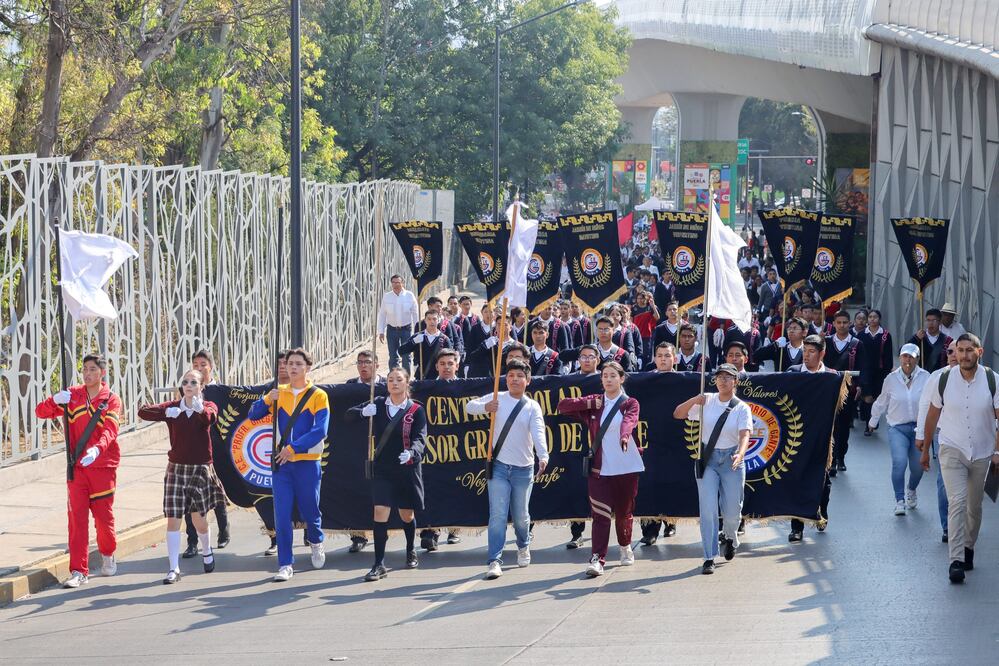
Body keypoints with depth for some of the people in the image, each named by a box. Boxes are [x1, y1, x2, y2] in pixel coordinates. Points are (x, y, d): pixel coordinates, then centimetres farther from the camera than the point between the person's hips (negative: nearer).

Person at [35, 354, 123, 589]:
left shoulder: (111, 400, -2)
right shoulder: (72, 395, 7)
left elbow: (110, 430, -18)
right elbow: (41, 412, 6)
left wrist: (97, 449, -38)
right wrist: (54, 400, -17)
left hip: (103, 466, -2)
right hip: (77, 467, 2)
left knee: (103, 516, 6)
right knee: (77, 517, -4)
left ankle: (107, 554, 34)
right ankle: (78, 571, -5)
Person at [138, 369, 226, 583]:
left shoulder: (208, 406, -1)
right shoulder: (173, 407, 1)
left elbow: (210, 418, -27)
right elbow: (143, 412, -13)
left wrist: (200, 409, -51)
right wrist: (165, 413, -32)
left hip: (201, 469, -1)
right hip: (176, 468, 1)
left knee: (198, 517, 7)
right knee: (173, 518, -6)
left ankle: (207, 552, 37)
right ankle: (173, 569, -2)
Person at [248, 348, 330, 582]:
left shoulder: (318, 395, -2)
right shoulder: (279, 393, 9)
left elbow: (320, 430, -11)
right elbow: (253, 415, 6)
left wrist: (293, 448, -18)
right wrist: (267, 400, -13)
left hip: (308, 463, -2)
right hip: (281, 463, 2)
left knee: (309, 510, 10)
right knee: (282, 515, -4)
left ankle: (316, 542, 41)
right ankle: (285, 565, -1)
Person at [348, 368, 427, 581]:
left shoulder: (416, 410, -5)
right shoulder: (379, 405, 2)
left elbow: (420, 437, -14)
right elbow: (349, 414, 7)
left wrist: (411, 452, -36)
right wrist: (363, 412, -16)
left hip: (407, 468, -1)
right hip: (382, 469, 1)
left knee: (407, 514, 14)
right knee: (380, 512, -12)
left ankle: (411, 552, 42)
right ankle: (379, 565, -11)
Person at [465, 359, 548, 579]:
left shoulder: (532, 406, 0)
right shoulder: (498, 399, 2)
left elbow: (538, 432, -15)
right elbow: (469, 406, -3)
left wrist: (543, 456, -33)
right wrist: (484, 407, -25)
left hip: (524, 468, 1)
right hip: (499, 465, 0)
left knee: (520, 515, 11)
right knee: (498, 515, -9)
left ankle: (523, 546, 41)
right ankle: (494, 561, -10)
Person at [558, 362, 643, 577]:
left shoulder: (630, 403, 1)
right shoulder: (594, 403, 8)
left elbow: (629, 420, -22)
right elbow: (563, 406, 4)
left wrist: (625, 435, -44)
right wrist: (588, 404, -8)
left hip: (627, 468, 0)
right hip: (600, 469, 0)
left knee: (624, 512, 12)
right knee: (601, 515, -10)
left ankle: (625, 547, 39)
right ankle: (597, 560, -16)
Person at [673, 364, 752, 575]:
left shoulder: (742, 408, -4)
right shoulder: (706, 401, 3)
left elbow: (744, 435, -19)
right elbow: (677, 414, 3)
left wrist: (740, 454, -39)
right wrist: (694, 400, -15)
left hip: (731, 460, -1)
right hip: (707, 459, 1)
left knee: (732, 511, 4)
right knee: (707, 509, -9)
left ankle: (731, 538, 39)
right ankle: (709, 558, -6)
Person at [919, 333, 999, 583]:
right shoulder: (944, 380, -6)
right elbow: (932, 415, 7)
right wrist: (925, 449, 12)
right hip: (952, 450, -1)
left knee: (974, 507, 12)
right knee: (957, 502, -16)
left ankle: (968, 548, 34)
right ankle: (956, 560, -20)